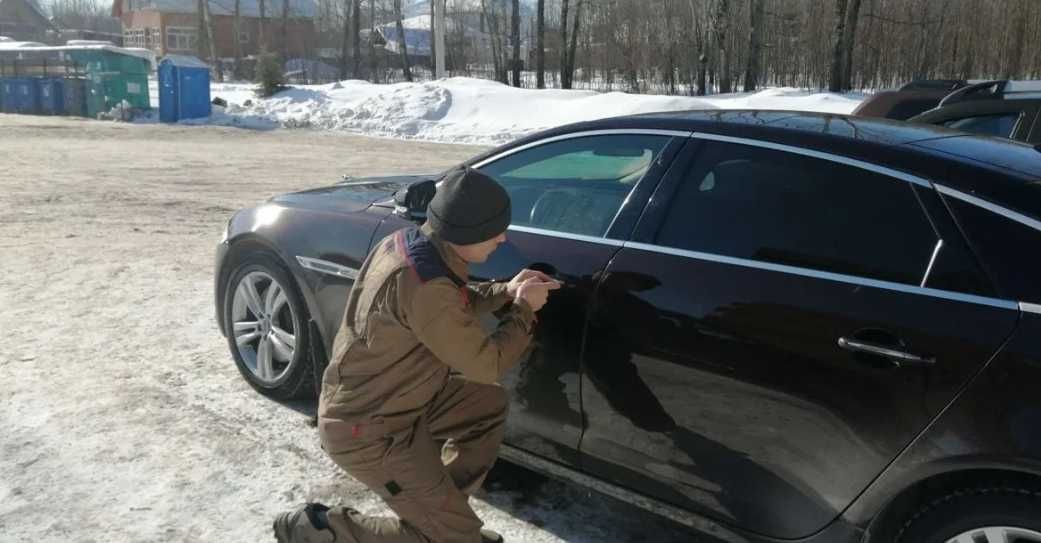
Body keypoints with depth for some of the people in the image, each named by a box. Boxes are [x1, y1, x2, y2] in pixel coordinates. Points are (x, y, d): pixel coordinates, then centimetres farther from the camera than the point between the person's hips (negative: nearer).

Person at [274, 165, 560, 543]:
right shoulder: (424, 285, -33)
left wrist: (505, 292, 0)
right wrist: (524, 309, -7)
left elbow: (454, 306, 15)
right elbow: (485, 364, -21)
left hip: (362, 400, 9)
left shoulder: (406, 241, -4)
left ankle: (441, 506, 25)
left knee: (489, 404, 16)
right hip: (366, 430, -9)